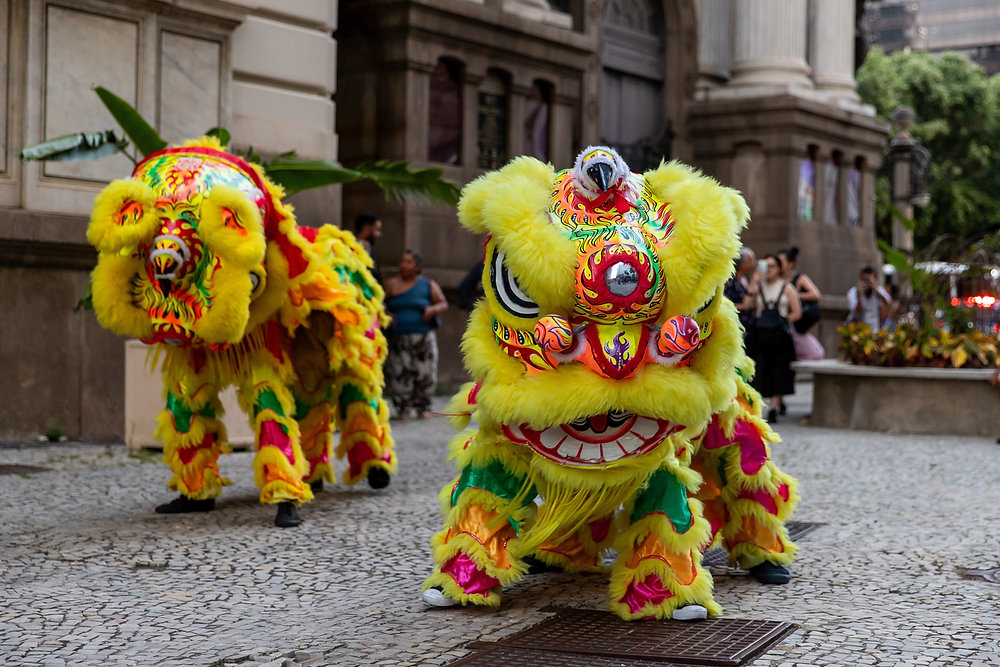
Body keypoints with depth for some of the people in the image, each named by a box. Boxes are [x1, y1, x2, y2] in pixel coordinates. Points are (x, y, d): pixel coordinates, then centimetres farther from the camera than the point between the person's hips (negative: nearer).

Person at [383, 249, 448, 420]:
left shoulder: (429, 285, 7)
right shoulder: (391, 284, 5)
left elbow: (444, 303, 7)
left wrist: (433, 309, -14)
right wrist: (385, 314, -13)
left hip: (423, 337, 1)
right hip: (398, 338, -1)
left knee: (425, 373, -2)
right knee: (399, 374, -6)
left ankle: (423, 407, 13)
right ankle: (403, 408, 7)